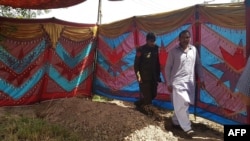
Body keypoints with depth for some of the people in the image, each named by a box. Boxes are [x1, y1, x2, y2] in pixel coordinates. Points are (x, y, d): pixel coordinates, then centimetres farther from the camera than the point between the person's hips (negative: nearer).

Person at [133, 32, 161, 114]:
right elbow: (136, 64, -9)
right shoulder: (141, 50, -10)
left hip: (153, 77, 6)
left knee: (153, 95, 12)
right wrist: (138, 76, -17)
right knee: (146, 95, -3)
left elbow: (157, 63, 10)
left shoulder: (156, 49, 4)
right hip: (144, 77, -5)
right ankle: (140, 104, 27)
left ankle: (139, 103, 32)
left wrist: (158, 75, 8)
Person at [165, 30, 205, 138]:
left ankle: (175, 121, 30)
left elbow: (198, 65, 13)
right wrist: (168, 83, -6)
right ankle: (187, 128, 3)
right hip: (178, 82, -4)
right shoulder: (173, 51, -5)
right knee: (181, 105, -7)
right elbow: (168, 68, -3)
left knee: (184, 104, 11)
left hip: (190, 82, 5)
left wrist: (201, 79, 9)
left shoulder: (194, 50, 6)